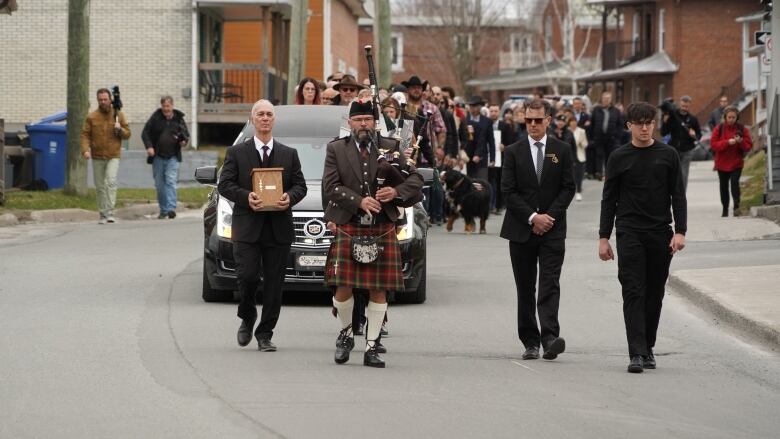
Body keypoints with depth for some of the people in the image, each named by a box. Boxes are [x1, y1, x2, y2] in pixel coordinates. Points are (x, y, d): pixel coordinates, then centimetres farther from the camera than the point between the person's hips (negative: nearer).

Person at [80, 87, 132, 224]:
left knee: (111, 182, -19)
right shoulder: (91, 117, 3)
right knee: (100, 186, 7)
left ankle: (110, 212, -20)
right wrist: (85, 150, -17)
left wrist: (120, 129, -13)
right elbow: (85, 135, -1)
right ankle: (103, 214, 16)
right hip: (97, 157, 2)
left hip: (113, 156, -2)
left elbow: (127, 134, 9)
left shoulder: (118, 115, 5)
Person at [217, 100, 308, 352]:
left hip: (279, 227, 2)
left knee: (274, 283, 1)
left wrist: (290, 198, -12)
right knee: (247, 276, -12)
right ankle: (247, 318, 17)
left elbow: (300, 186, 10)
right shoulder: (236, 153, 7)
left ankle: (265, 335, 9)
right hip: (247, 226, -2)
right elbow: (225, 185, 0)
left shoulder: (289, 154, 13)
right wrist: (246, 197, -18)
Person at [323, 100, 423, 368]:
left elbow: (415, 179, 8)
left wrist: (397, 191, -12)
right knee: (343, 287, -7)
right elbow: (330, 185, -4)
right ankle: (346, 332, 19)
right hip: (348, 230, -1)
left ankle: (371, 346, 7)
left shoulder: (390, 148, 9)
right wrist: (359, 201, -17)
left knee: (379, 290, 0)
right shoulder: (336, 149, 6)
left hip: (382, 231, 1)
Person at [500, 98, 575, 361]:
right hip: (521, 230, 1)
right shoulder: (514, 152, 5)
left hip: (552, 229, -1)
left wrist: (549, 216, -9)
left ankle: (550, 338, -23)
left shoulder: (561, 151, 6)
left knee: (550, 286, -13)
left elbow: (568, 188, 3)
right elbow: (508, 191, -1)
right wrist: (532, 217, -11)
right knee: (525, 289, 5)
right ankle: (530, 342, 10)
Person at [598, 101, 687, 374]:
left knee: (654, 295, 8)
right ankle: (637, 354, -15)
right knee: (633, 293, -10)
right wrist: (603, 237, 1)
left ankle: (648, 348, 20)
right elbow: (609, 199, 6)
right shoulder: (619, 158, 4)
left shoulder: (668, 155, 5)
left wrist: (680, 231, -5)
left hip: (661, 234, 2)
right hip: (629, 233, -2)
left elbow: (678, 196, 5)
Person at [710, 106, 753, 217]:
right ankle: (725, 209, 23)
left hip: (736, 163, -1)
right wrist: (727, 142, -21)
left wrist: (741, 142, -21)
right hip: (722, 163, 1)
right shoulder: (719, 129, -2)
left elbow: (749, 146, -1)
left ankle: (736, 206, -16)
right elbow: (713, 145, -10)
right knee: (724, 186, 9)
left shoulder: (742, 129, -1)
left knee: (734, 182, -21)